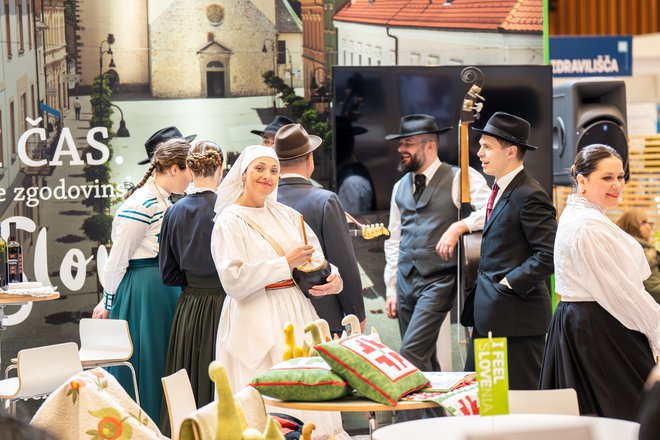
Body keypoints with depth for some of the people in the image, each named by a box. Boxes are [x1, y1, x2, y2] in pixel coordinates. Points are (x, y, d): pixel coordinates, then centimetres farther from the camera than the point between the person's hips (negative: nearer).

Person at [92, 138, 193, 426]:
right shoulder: (140, 205, -17)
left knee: (164, 366, 12)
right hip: (143, 292, -9)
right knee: (145, 365, -1)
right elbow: (118, 259, -13)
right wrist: (108, 303, -4)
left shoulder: (163, 203, 13)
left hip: (166, 291, 9)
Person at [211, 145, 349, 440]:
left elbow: (317, 257, 11)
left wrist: (333, 278, -11)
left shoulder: (286, 215, 14)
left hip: (297, 314, 6)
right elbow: (234, 280, -14)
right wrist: (285, 264, -14)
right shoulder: (229, 221, -4)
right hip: (257, 321, -6)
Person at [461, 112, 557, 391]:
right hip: (489, 315, 10)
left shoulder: (529, 195, -15)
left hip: (515, 314, -10)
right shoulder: (500, 190, 16)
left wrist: (509, 283, -18)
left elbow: (549, 254, -21)